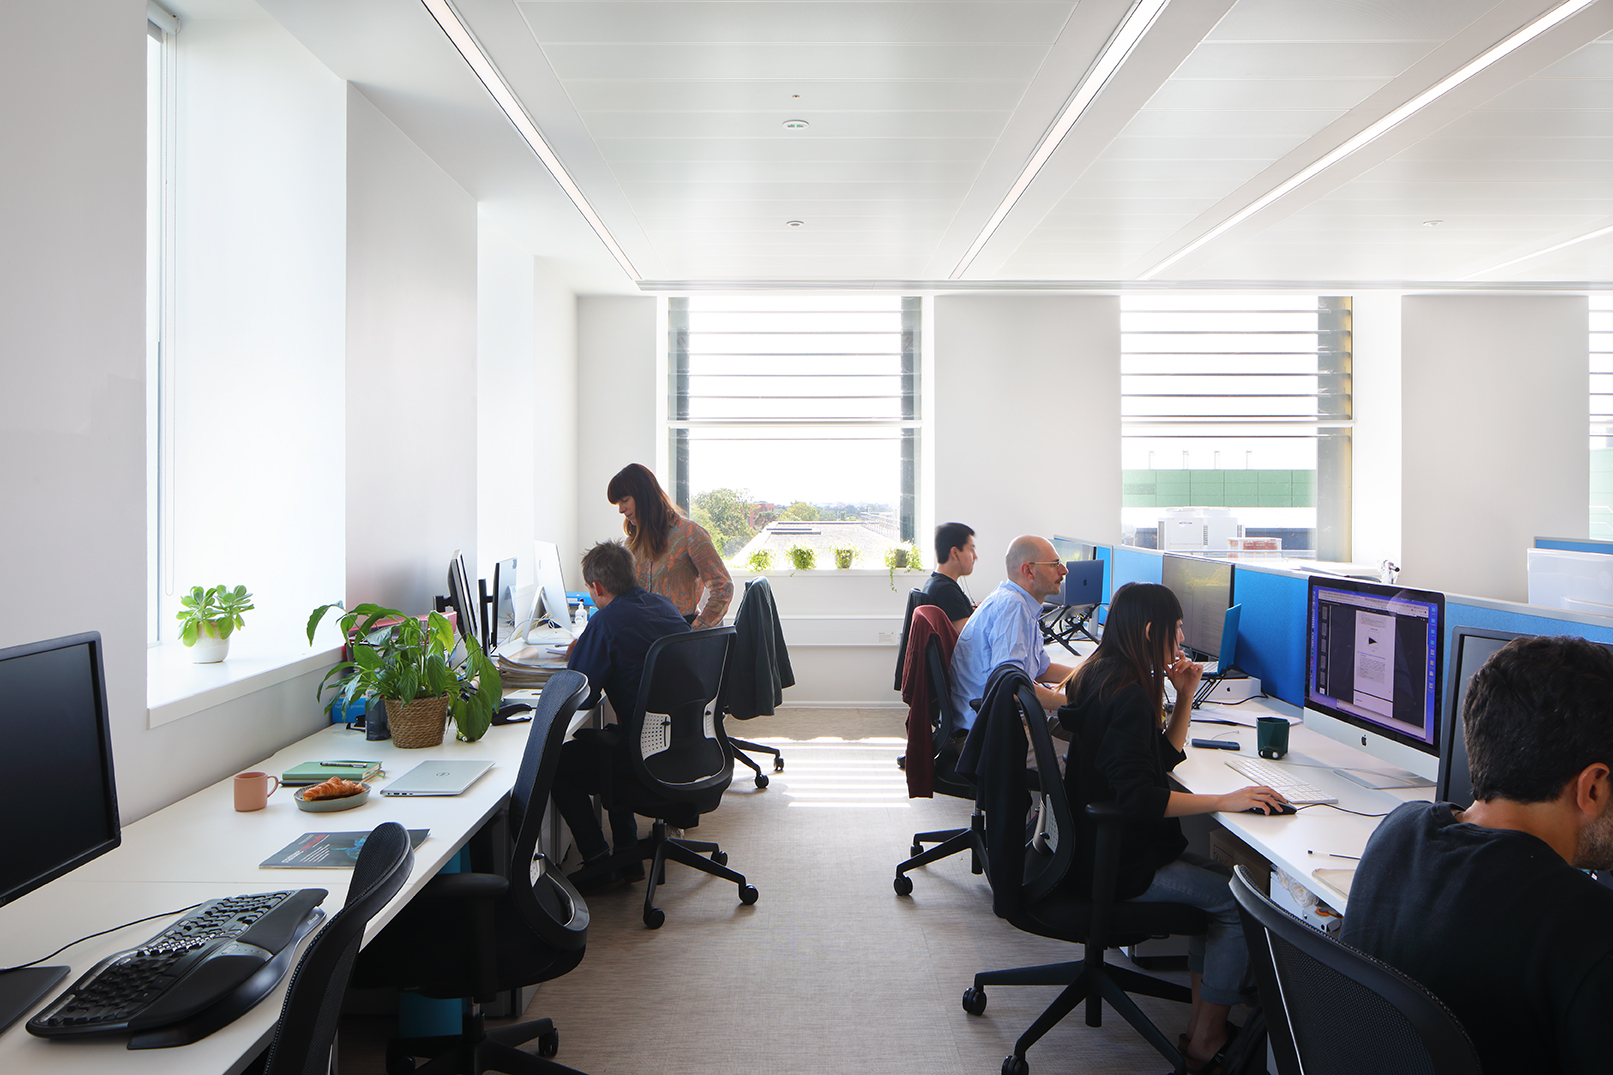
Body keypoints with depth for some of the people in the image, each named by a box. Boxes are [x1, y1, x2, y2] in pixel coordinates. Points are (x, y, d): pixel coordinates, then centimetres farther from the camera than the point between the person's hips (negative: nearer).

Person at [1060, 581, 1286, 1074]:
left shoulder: (1101, 678, 10)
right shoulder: (1126, 696, -22)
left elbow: (1163, 756, 17)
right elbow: (1139, 796, -28)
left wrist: (1184, 695, 7)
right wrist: (1227, 800, -26)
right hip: (1117, 863, -10)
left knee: (1218, 879, 14)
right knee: (1239, 901, -7)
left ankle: (1201, 1025, 19)